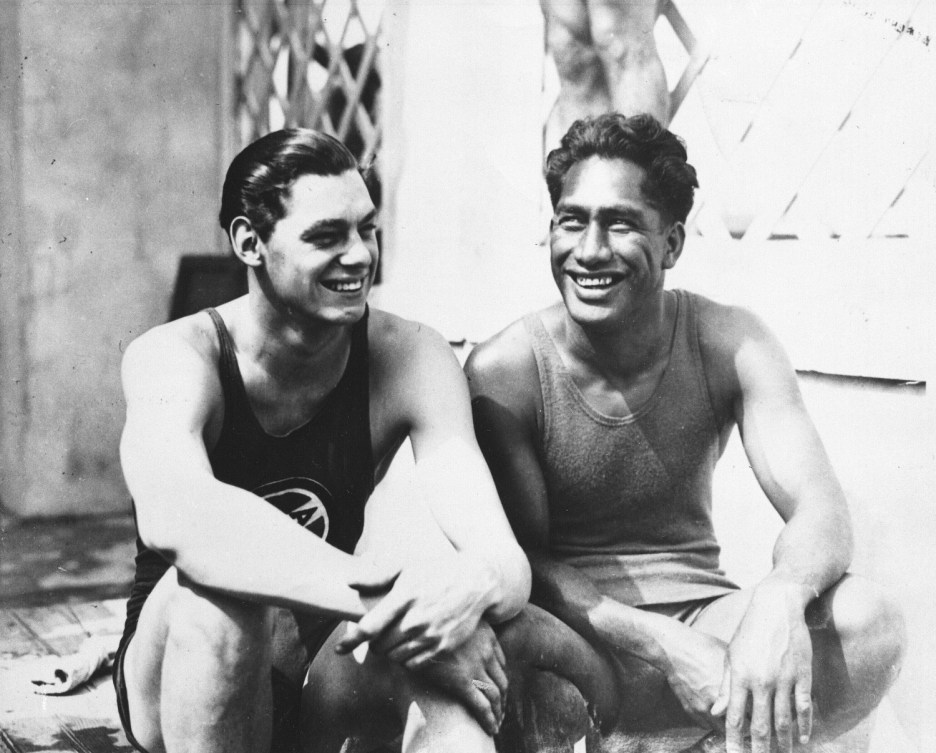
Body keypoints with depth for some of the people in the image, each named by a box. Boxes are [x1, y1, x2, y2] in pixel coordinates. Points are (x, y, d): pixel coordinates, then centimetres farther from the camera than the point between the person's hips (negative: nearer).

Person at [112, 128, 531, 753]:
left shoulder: (411, 358, -12)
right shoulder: (176, 356, -18)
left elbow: (507, 564, -21)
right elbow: (173, 514, -41)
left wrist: (474, 587, -46)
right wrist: (381, 593, -49)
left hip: (327, 678, 0)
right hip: (186, 661, 0)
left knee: (455, 636, -32)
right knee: (216, 578, -35)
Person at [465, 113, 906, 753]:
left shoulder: (730, 344, -6)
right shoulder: (504, 370, -11)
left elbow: (819, 510, -15)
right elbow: (520, 554, -10)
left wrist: (780, 599, -40)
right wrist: (658, 644, -28)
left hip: (700, 613, 2)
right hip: (572, 626, -1)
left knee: (870, 623, -26)